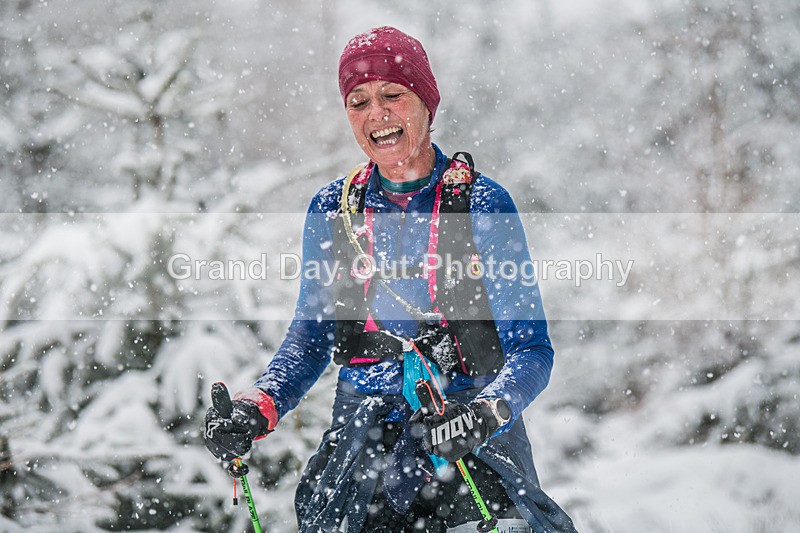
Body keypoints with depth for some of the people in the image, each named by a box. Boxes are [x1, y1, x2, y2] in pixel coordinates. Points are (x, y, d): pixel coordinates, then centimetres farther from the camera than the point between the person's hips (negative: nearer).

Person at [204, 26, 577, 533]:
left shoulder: (482, 202, -2)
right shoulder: (332, 209, 7)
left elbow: (531, 349, -4)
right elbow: (311, 338, 15)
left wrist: (487, 413, -23)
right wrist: (259, 407, -2)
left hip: (471, 434, -3)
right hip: (363, 432, 3)